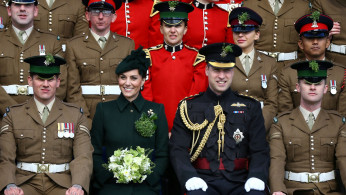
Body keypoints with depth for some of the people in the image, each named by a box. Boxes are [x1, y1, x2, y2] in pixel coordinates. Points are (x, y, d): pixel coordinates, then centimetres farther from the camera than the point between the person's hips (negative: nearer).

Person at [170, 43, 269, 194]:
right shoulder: (188, 107, 10)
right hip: (203, 180, -1)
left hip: (239, 183, 1)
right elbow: (178, 149, 4)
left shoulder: (251, 107, 14)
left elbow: (260, 151, 9)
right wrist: (192, 180, -15)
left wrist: (255, 180, -11)